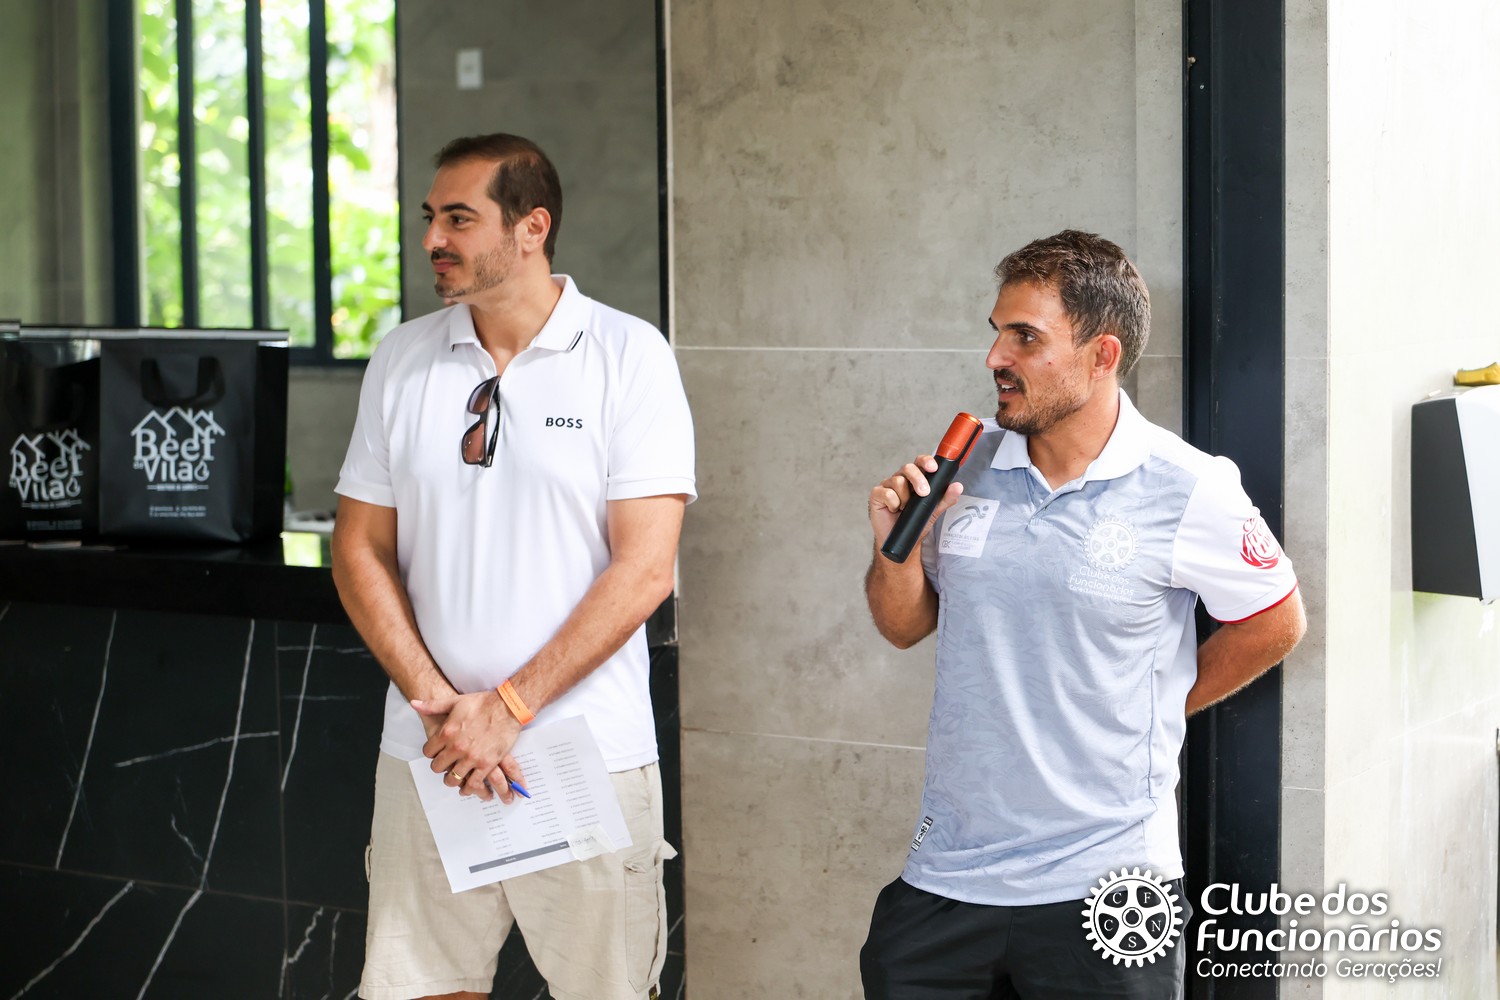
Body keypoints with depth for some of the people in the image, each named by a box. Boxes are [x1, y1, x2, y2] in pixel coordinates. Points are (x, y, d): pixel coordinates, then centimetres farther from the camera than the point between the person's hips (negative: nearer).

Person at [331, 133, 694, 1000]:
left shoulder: (629, 357, -5)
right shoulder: (402, 360, 8)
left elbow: (645, 569, -10)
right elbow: (361, 551, 8)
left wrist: (507, 709, -14)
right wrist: (435, 700, -7)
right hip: (427, 758, 3)